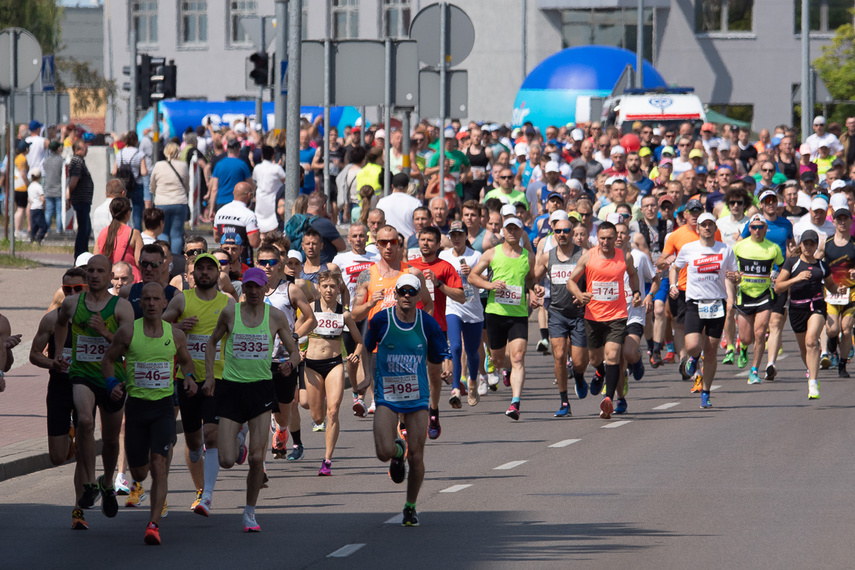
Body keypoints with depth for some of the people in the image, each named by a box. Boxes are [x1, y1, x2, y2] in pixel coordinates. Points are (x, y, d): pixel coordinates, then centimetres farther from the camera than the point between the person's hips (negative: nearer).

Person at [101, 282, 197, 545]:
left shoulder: (175, 334, 1)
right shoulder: (128, 332, -4)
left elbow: (185, 361, 20)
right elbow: (108, 360, 8)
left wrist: (189, 378, -1)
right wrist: (112, 383, -10)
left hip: (164, 407, 0)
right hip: (136, 404, 0)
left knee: (159, 466, -15)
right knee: (138, 473, 6)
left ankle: (154, 524, -15)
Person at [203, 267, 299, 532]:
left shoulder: (276, 316, 0)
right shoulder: (230, 313, 0)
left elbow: (294, 351, 5)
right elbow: (212, 342, 15)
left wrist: (290, 363, -19)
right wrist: (209, 376, 7)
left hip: (261, 389, 0)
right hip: (231, 388, 0)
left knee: (257, 458, -9)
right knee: (227, 461, -5)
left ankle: (250, 512, 9)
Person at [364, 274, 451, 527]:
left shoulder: (428, 323, -3)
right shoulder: (381, 320, -6)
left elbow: (439, 356, 11)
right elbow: (366, 350, 9)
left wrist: (444, 369, -2)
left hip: (417, 398, 1)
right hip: (387, 396, -1)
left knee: (416, 456, 0)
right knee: (385, 452, -16)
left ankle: (411, 507, 21)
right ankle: (398, 452, 23)